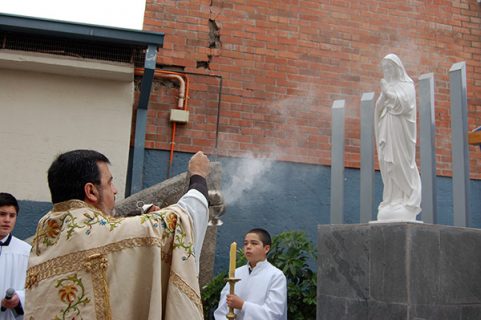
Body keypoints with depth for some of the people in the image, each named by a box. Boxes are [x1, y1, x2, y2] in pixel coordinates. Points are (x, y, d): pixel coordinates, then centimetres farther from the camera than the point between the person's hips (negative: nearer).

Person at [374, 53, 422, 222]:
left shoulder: (406, 85, 5)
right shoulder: (386, 86, 21)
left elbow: (404, 103, -11)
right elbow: (379, 109, 12)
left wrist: (388, 93, -13)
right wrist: (383, 95, -4)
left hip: (400, 132, -5)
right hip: (387, 132, 5)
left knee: (401, 164, -9)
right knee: (389, 166, 0)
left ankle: (406, 200, -9)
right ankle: (392, 201, 0)